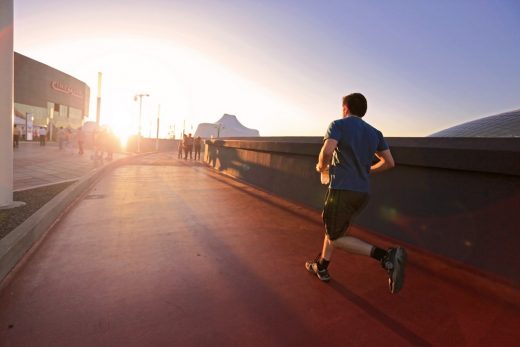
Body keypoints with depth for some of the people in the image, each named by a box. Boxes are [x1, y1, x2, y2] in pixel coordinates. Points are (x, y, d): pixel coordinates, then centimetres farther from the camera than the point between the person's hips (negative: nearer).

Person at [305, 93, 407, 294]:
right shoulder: (374, 133, 14)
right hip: (363, 193, 8)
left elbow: (327, 151, -21)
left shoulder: (338, 125, -3)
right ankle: (321, 267, 34)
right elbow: (389, 162, 14)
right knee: (332, 227, 23)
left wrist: (321, 167, -1)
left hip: (342, 191, -7)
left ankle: (386, 256, -16)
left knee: (336, 239, 1)